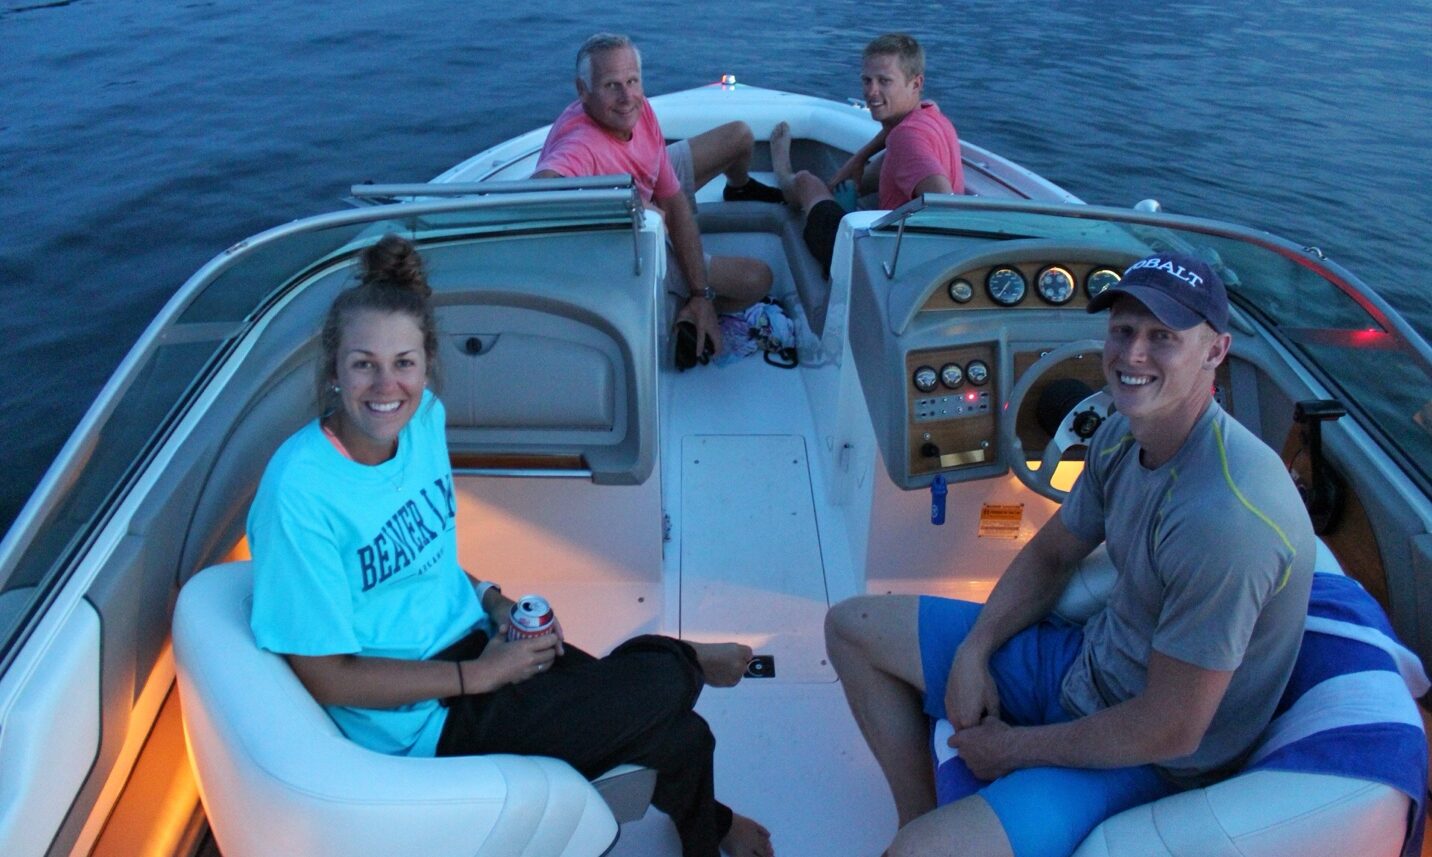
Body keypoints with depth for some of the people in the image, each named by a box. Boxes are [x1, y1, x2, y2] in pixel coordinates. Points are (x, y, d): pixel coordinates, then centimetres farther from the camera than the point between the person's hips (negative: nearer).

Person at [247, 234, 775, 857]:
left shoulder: (424, 417, -3)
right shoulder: (299, 490, -24)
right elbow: (324, 678, -18)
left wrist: (492, 601, -2)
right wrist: (478, 676, -17)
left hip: (473, 643, 7)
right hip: (420, 721, -6)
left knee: (682, 737, 1)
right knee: (663, 685, -16)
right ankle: (686, 663, 21)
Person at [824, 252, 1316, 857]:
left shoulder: (1223, 513, -32)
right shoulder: (1122, 437, -5)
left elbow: (1170, 730, -26)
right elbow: (1051, 555, 11)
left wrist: (1013, 748, -14)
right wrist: (974, 649, -5)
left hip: (1153, 759, -8)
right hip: (1086, 660, 9)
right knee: (853, 626, 9)